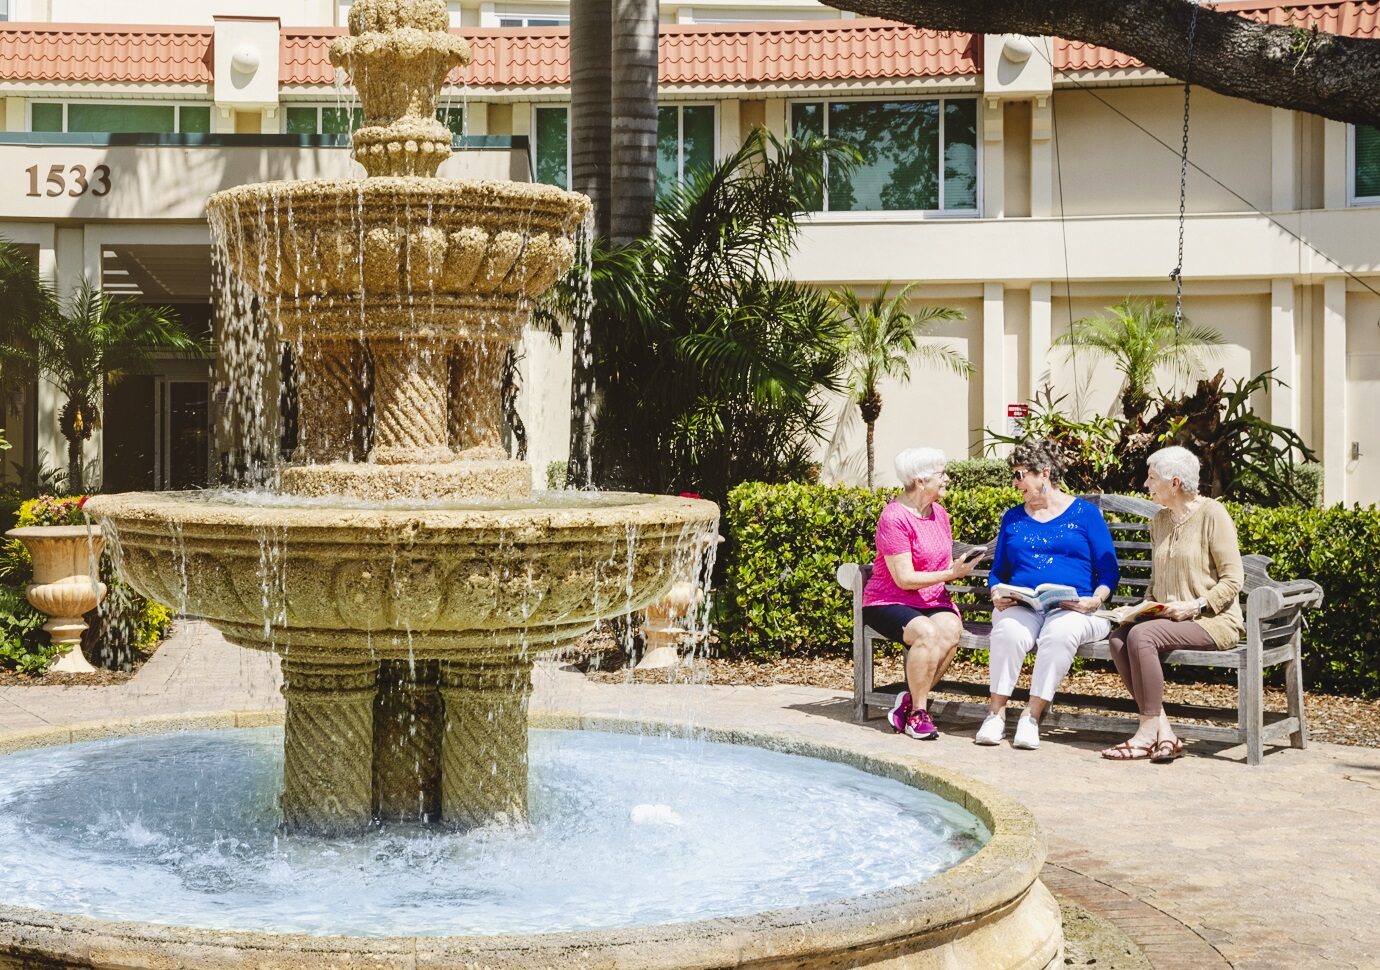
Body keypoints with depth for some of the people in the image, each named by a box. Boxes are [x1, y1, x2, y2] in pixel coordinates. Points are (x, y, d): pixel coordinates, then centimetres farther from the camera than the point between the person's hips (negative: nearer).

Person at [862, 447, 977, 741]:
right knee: (926, 633, -35)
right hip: (888, 603, -6)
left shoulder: (939, 513, 11)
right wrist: (950, 573, -18)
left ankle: (908, 702, -17)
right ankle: (918, 712, -19)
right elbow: (905, 579, -17)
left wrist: (958, 569, -3)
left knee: (950, 629, -28)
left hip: (932, 601, 6)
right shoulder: (894, 518, -14)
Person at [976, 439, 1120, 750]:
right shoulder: (1013, 518, 20)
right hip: (1022, 606, 2)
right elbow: (998, 572, 21)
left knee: (1060, 632, -38)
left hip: (1075, 608, -2)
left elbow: (1109, 571, 5)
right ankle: (996, 713, -26)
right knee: (1009, 631, -34)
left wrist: (1096, 600, -13)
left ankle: (1032, 715, -31)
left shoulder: (1085, 513, 9)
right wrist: (998, 595, -1)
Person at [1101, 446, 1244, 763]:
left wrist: (1195, 606, -20)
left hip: (1212, 620, -7)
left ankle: (1149, 731, -22)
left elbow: (1233, 579, -10)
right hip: (1167, 618, 7)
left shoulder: (1212, 514, -6)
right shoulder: (1159, 521, 16)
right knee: (1118, 637, -21)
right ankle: (1163, 732, -23)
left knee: (1141, 636, -31)